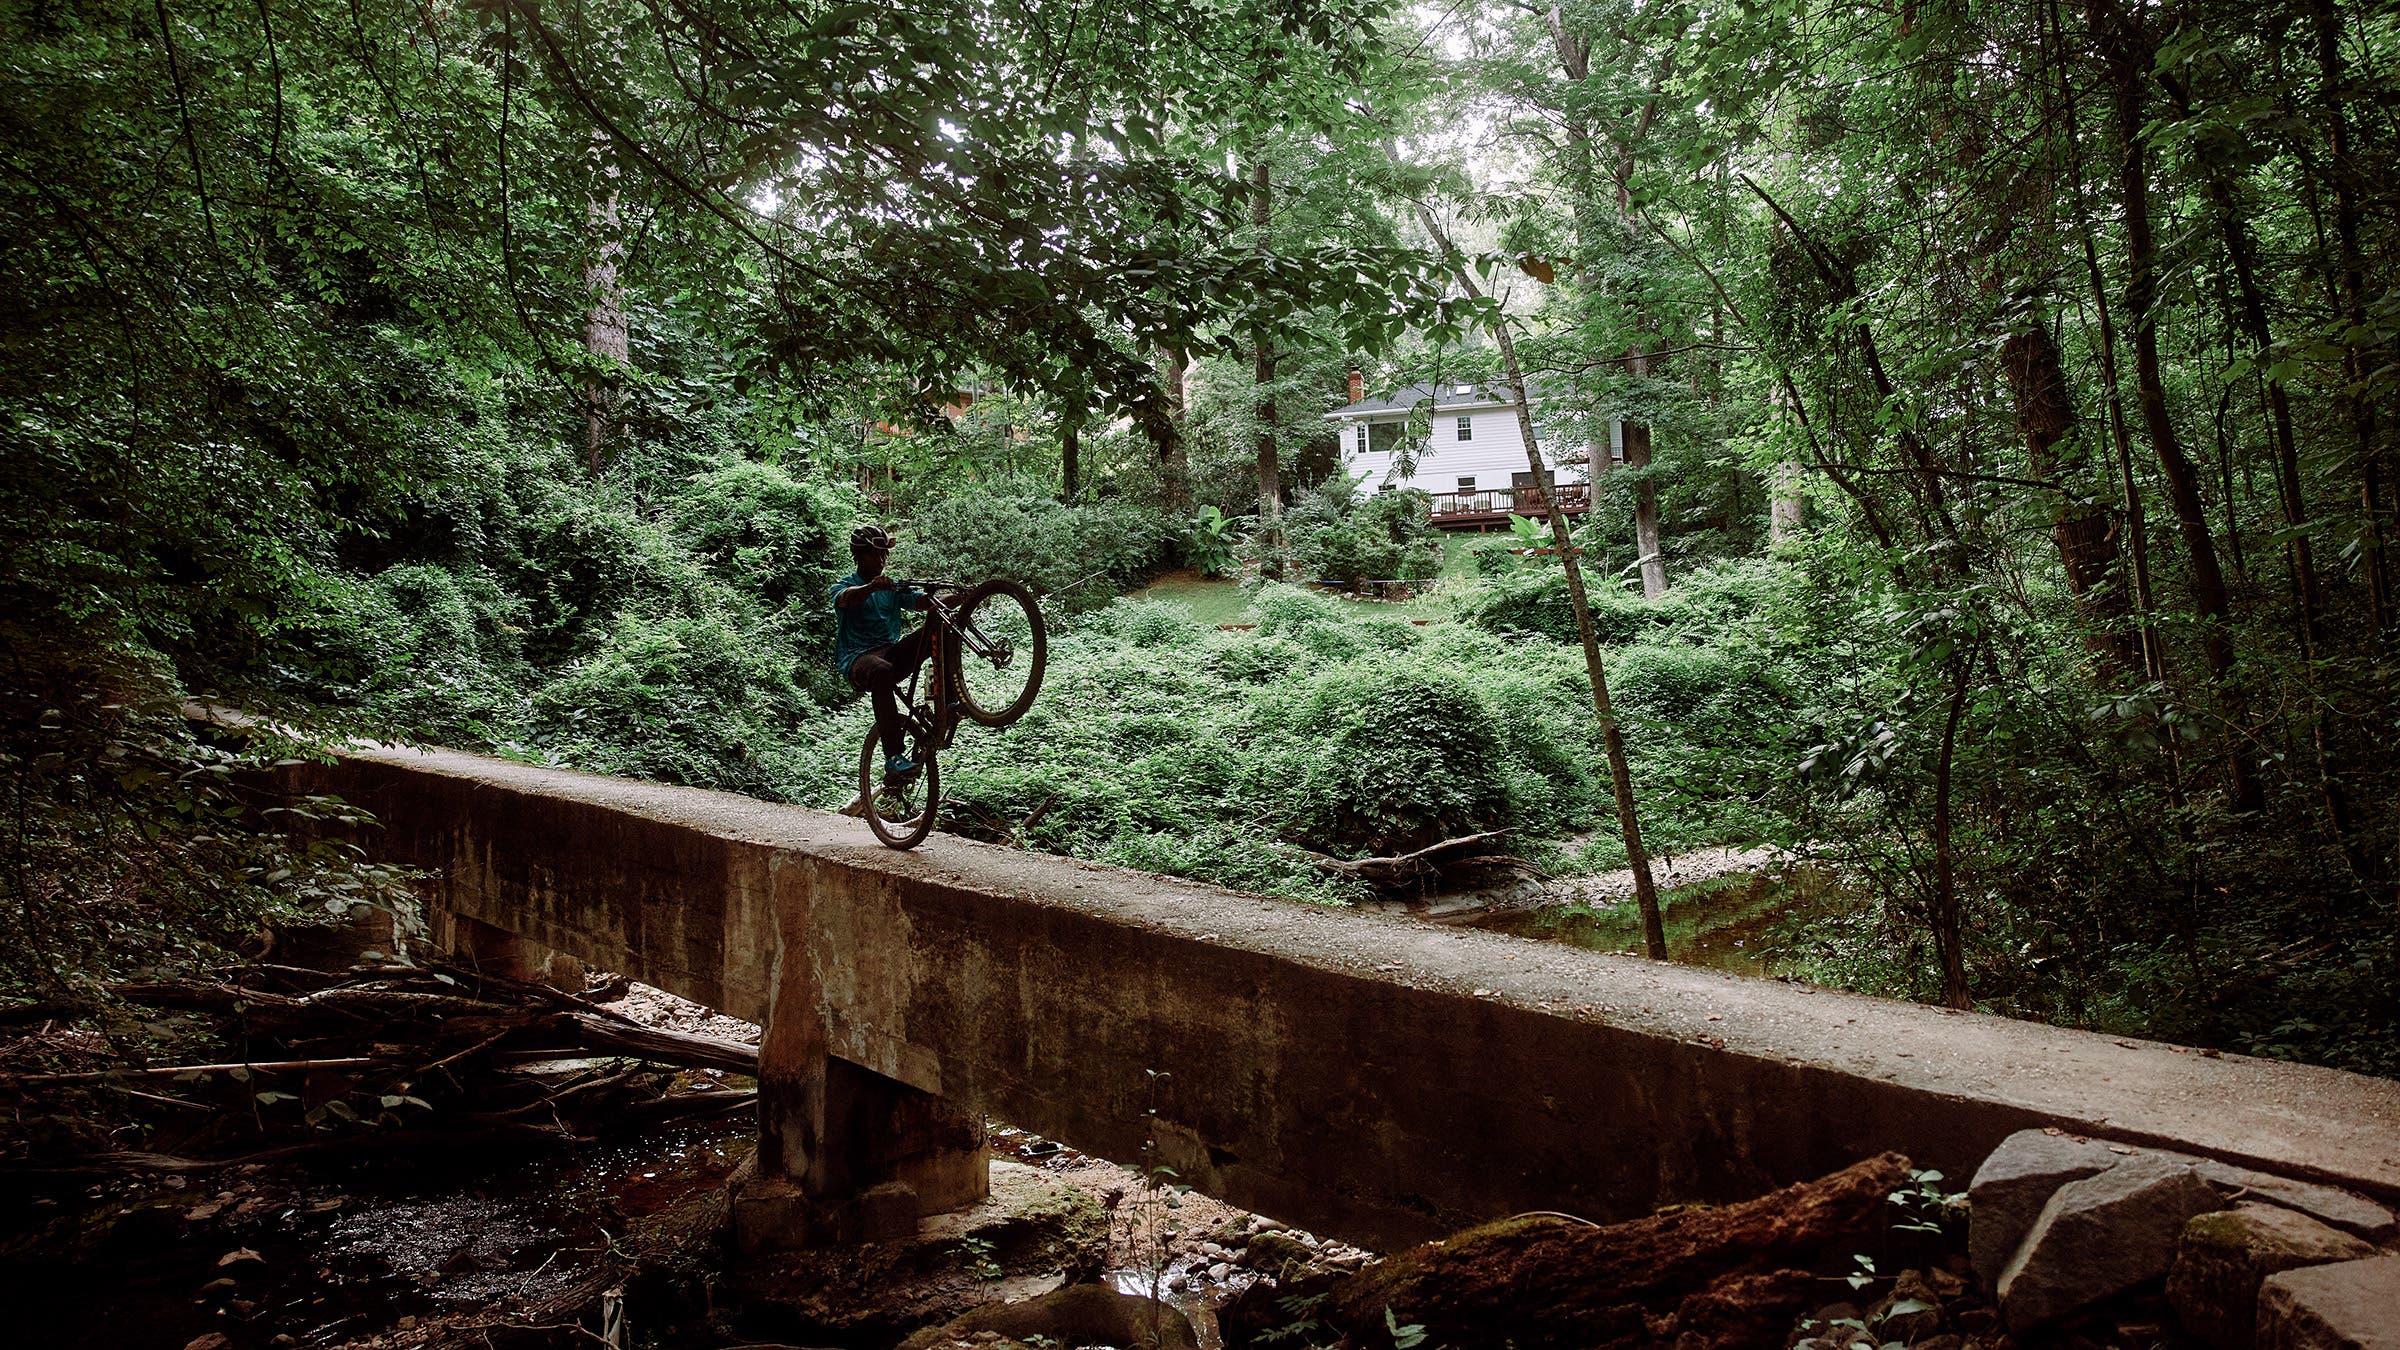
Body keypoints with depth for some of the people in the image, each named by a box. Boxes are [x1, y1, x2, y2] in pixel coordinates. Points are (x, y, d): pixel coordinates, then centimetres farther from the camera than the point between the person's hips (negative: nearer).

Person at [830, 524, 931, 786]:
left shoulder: (893, 588, 23)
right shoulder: (845, 586, 8)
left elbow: (924, 601, 5)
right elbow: (847, 597, -19)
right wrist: (872, 586, -42)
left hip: (892, 651, 5)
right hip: (857, 658, -4)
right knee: (882, 672, -42)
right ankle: (893, 758, -45)